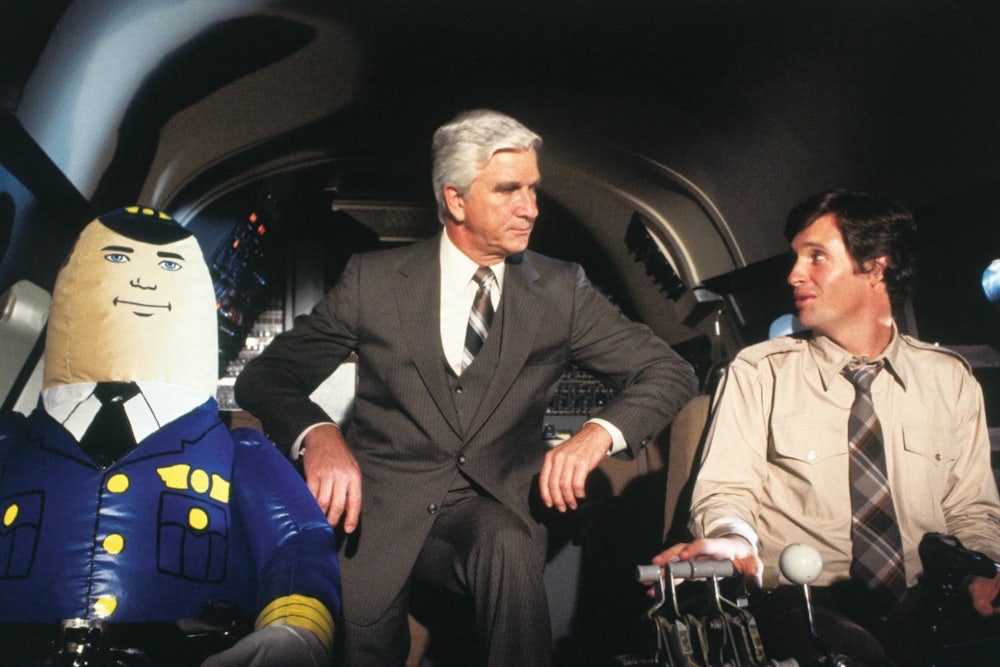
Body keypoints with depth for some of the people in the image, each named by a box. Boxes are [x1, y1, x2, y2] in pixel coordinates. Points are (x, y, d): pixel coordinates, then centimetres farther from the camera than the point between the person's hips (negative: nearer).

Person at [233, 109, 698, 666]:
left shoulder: (561, 290, 6)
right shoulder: (374, 279, 2)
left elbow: (669, 371, 4)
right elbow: (264, 377, 2)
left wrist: (600, 432, -17)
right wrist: (318, 432, -21)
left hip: (493, 508, 0)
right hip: (381, 509, 0)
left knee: (507, 544, -33)